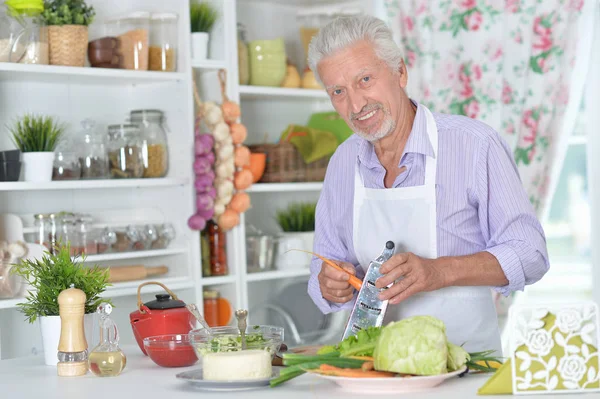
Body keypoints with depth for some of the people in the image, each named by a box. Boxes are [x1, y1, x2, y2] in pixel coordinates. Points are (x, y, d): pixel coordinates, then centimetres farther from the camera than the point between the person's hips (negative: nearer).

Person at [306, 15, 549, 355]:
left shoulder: (474, 145, -7)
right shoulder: (343, 162, 9)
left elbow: (530, 254, -7)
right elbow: (326, 261, 18)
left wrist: (439, 272, -20)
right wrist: (330, 286, -5)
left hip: (466, 359, -6)